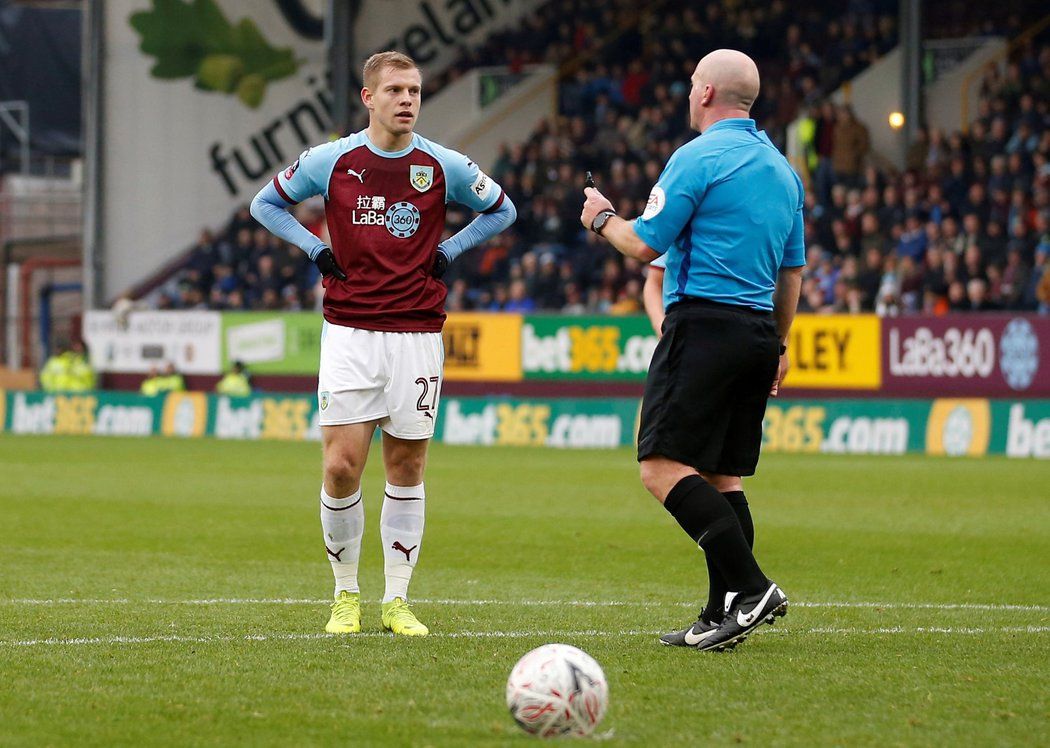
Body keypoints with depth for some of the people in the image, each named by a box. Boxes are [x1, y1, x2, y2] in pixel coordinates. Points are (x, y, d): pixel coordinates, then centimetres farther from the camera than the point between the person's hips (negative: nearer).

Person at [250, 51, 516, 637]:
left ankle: (397, 602, 12)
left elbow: (501, 210, 18)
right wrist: (316, 249, 2)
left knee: (407, 468, 4)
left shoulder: (445, 166, 1)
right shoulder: (331, 161, 0)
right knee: (341, 467, -7)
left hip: (417, 335, 1)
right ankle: (346, 595, 10)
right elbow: (266, 203, 15)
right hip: (349, 333, -1)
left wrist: (449, 252, 6)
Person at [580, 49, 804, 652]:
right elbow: (793, 271, 21)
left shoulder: (698, 157, -9)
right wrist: (779, 345, 30)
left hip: (704, 325, -8)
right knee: (722, 476, 10)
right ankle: (724, 616, 6)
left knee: (664, 466, -11)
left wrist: (603, 218, 12)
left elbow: (645, 244, -8)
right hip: (758, 332, 9)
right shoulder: (781, 168, 16)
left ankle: (750, 586, -21)